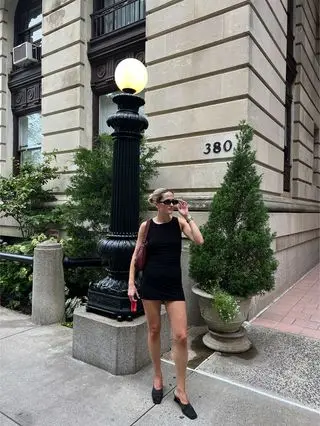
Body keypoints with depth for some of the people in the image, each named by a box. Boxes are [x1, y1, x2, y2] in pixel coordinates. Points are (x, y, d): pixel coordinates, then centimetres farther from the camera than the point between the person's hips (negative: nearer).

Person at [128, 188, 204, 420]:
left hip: (174, 285, 0)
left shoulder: (179, 222, -1)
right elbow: (136, 255, 4)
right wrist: (131, 283, 0)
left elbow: (199, 240, -16)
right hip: (150, 284, 0)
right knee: (154, 330, 13)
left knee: (181, 336, -2)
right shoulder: (146, 226, -2)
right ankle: (158, 378, 36)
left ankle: (181, 391, 16)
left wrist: (187, 216, -13)